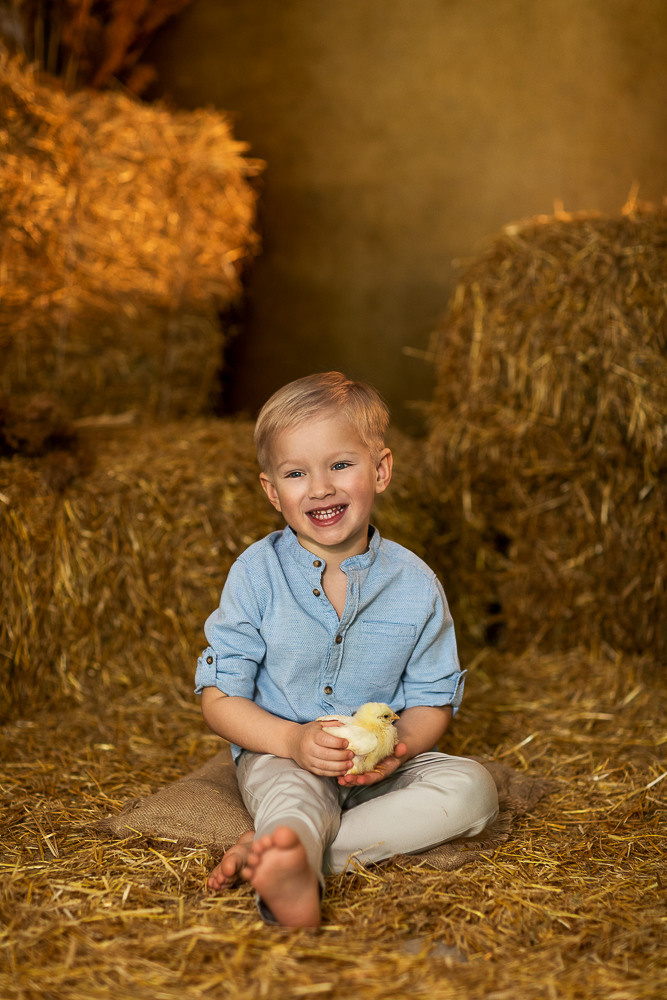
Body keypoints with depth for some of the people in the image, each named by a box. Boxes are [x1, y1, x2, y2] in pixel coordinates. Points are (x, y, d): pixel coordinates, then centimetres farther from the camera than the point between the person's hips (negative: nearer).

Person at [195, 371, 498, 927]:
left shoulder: (414, 584, -3)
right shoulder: (257, 574, -6)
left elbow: (432, 701, 3)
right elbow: (220, 699, -6)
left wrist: (397, 747, -20)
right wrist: (293, 740, -24)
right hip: (280, 755, -2)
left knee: (473, 788, -23)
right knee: (292, 788, -34)